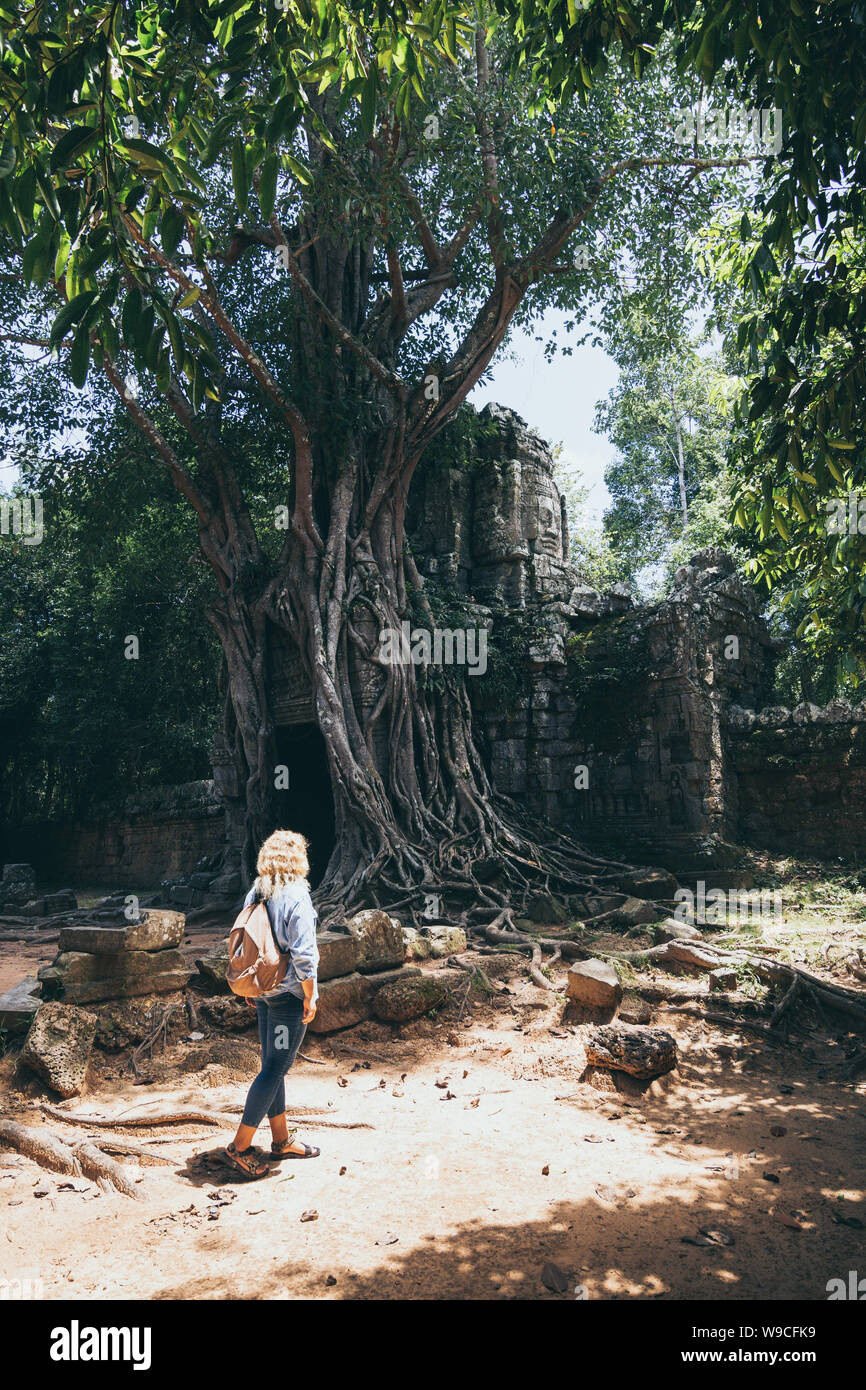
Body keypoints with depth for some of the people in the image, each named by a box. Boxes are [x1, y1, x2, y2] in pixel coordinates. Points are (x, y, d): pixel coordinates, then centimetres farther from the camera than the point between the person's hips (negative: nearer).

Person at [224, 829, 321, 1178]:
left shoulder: (255, 894, 4)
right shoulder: (297, 897, -17)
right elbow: (303, 954, -19)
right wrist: (310, 997, -11)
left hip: (264, 991, 8)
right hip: (290, 993, -8)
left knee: (271, 1064, 15)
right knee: (276, 1068, 0)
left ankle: (281, 1140, 27)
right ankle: (240, 1146, 3)